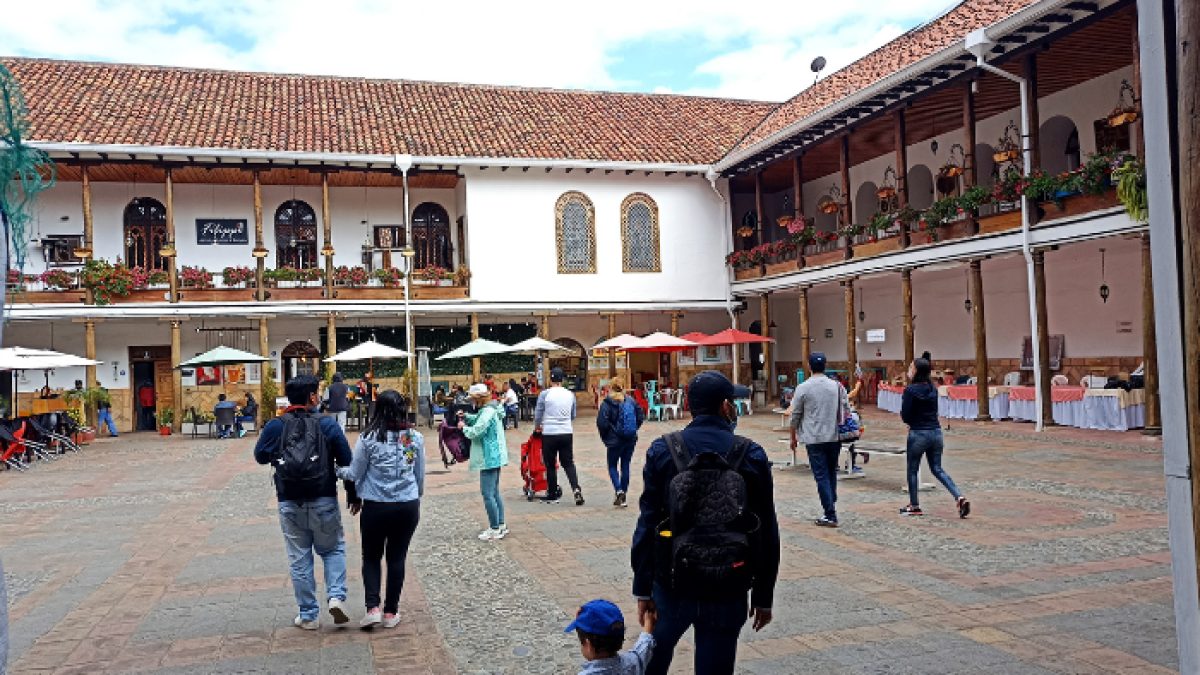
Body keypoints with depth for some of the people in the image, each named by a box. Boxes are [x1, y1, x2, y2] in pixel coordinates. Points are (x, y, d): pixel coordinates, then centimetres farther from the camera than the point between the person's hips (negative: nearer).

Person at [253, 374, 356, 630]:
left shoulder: (274, 427, -5)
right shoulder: (328, 425, -8)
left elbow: (260, 457, 11)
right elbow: (347, 462, -5)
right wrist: (353, 496, 7)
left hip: (290, 505, 1)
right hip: (324, 503, -1)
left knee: (300, 560, 12)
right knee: (333, 549, 19)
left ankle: (308, 615, 18)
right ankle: (336, 596, 1)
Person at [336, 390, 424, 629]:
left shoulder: (368, 438, -11)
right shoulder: (415, 438, -3)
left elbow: (355, 473, -2)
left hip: (375, 506, -2)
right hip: (408, 506, 2)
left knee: (371, 556, 15)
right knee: (397, 557, 12)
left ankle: (373, 607, 3)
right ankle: (391, 612, 18)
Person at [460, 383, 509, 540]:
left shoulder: (488, 412, -19)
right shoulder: (490, 410, 13)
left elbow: (475, 432, -23)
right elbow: (479, 419, 31)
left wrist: (464, 427, -5)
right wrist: (467, 416, 14)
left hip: (489, 458, -11)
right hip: (495, 457, 11)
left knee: (488, 494, -6)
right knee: (495, 493, 17)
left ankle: (495, 530, -1)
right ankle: (501, 526, 23)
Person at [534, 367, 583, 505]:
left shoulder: (544, 394, -8)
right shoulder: (570, 395, 4)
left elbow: (538, 415, -1)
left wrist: (537, 427, 19)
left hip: (549, 434, -3)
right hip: (567, 433, 3)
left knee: (550, 465, 8)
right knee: (568, 463, 11)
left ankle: (553, 495, 16)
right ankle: (576, 489, -7)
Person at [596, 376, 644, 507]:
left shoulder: (607, 404, -13)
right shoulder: (631, 401, 0)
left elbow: (602, 423, -16)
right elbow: (641, 417, 5)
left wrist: (604, 437, -1)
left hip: (615, 441, -4)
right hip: (631, 440, 4)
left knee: (612, 466, 13)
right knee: (625, 466, 12)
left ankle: (619, 490, -9)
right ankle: (623, 498, 16)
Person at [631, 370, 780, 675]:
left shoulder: (662, 451, -6)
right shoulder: (752, 456, -6)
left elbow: (647, 524, -7)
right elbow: (767, 534, -2)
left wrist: (643, 589, 1)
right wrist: (763, 597, 8)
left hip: (671, 585, 1)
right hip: (728, 593, 0)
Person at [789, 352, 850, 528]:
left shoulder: (803, 388, -7)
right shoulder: (837, 386, 3)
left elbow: (795, 416, -2)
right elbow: (847, 410, 8)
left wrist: (793, 437, 10)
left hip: (814, 439, -4)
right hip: (835, 438, 4)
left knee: (822, 476, -1)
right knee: (832, 473, 18)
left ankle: (830, 516, -2)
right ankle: (831, 504, 24)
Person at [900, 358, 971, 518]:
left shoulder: (910, 390, -15)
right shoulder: (933, 389, 6)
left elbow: (905, 416, -14)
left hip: (918, 434, -6)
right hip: (936, 432, 6)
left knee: (912, 470, 10)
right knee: (937, 469, 14)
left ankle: (914, 506, 17)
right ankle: (960, 498, 0)